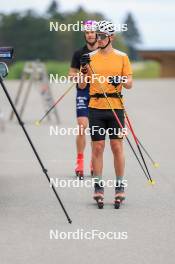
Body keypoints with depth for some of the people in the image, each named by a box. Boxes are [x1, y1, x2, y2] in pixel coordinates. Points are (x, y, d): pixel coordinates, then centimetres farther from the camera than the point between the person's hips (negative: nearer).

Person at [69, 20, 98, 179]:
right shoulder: (79, 54, 7)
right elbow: (71, 73, 10)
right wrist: (79, 75, -11)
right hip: (83, 92, 0)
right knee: (82, 127, -11)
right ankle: (80, 162, -5)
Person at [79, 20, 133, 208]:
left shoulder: (122, 57, 5)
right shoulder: (90, 57, 7)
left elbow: (130, 84, 5)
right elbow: (82, 85, 6)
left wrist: (120, 80, -16)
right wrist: (84, 69, -12)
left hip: (115, 107, -1)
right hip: (96, 108, 1)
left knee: (117, 147, -1)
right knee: (97, 147, 1)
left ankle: (120, 187, 7)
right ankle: (98, 187, 6)